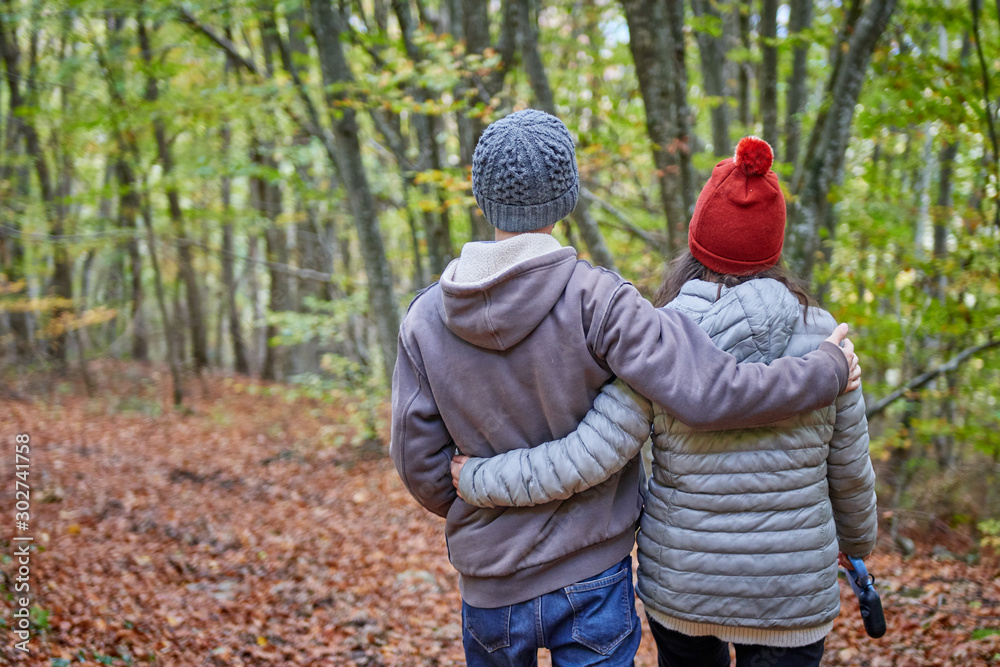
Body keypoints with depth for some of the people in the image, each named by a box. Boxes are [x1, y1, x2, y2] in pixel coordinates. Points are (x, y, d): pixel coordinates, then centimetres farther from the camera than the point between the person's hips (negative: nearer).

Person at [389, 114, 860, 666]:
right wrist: (828, 371, -9)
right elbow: (705, 394, -25)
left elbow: (419, 464, -4)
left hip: (489, 587, 3)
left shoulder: (426, 317, -8)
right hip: (590, 580, -3)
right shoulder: (594, 299, -19)